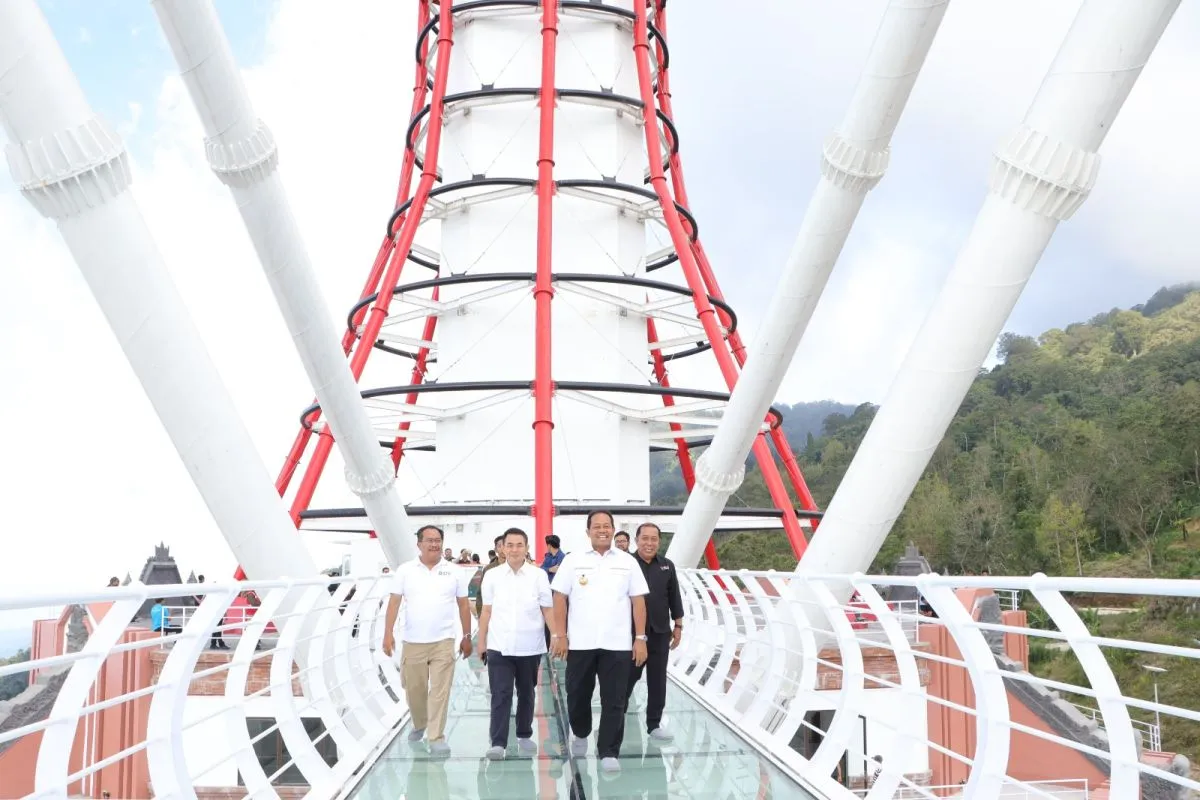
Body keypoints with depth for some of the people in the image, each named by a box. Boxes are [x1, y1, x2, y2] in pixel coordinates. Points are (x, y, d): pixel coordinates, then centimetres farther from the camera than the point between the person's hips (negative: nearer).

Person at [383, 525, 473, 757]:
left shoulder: (453, 572, 2)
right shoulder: (405, 570, 1)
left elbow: (463, 605, 8)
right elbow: (394, 603, 0)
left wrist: (467, 637, 7)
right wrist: (388, 634, -8)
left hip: (443, 642, -1)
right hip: (413, 642, 1)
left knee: (440, 691, -4)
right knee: (414, 690, 13)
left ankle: (437, 738, 2)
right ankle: (419, 725, 38)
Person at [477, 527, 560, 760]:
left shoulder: (538, 575, -3)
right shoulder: (492, 576, 0)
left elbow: (547, 610, 2)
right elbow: (486, 612, 6)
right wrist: (481, 642, 7)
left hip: (529, 647, 1)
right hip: (499, 648, 0)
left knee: (526, 694, 14)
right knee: (500, 695, -4)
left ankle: (524, 736, 29)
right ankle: (498, 743, -2)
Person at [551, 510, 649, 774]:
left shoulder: (627, 562, 5)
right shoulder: (573, 560, 2)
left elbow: (638, 602, 5)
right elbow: (559, 598, 1)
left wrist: (640, 638, -1)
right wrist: (560, 635, -5)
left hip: (617, 644, 0)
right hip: (580, 643, 0)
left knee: (613, 702, 1)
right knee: (578, 696, 12)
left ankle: (609, 753, 10)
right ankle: (580, 734, 38)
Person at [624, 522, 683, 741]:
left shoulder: (667, 566, 5)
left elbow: (674, 598, 10)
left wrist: (678, 626, 8)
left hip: (660, 633, 3)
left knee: (658, 680, 7)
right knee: (628, 678, 6)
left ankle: (654, 724, 17)